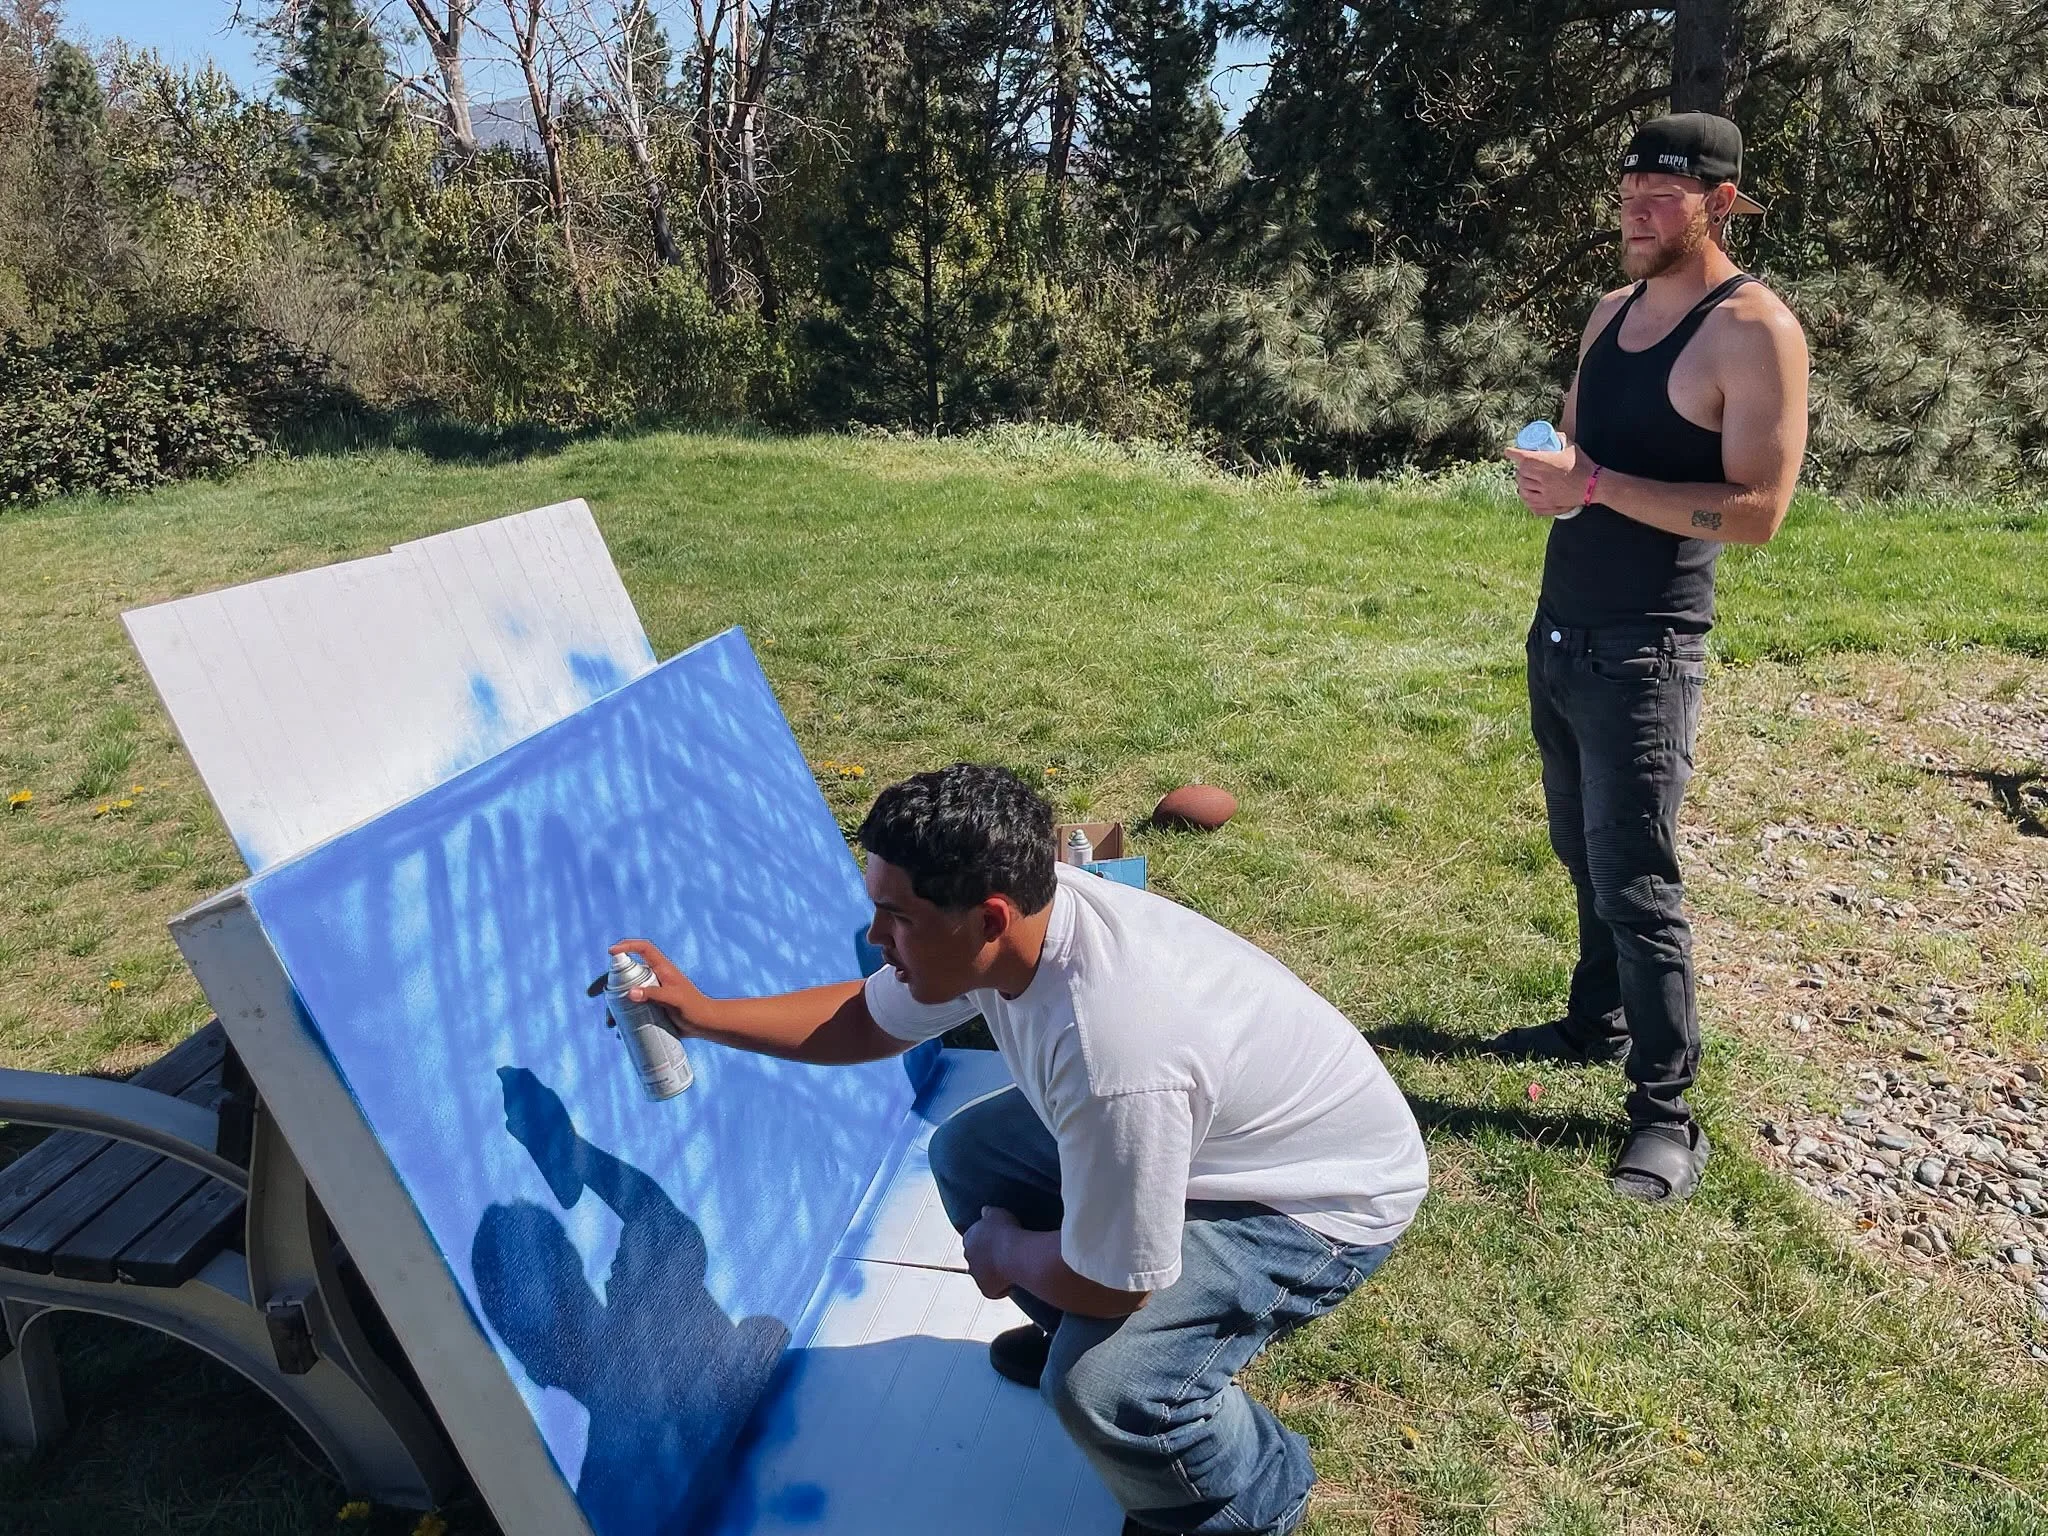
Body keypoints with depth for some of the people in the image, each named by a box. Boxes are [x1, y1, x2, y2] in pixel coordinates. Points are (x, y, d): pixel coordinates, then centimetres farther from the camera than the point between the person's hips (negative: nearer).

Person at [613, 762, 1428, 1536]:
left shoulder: (1111, 1057, -42)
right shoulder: (1013, 913, -16)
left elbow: (1111, 1284, -27)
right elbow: (868, 1021, 3)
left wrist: (1003, 1252, -7)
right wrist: (704, 1015, -3)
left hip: (1327, 1195, -8)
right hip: (1218, 1130, 8)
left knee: (1103, 1383, -25)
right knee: (967, 1155, 8)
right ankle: (1084, 1333, 30)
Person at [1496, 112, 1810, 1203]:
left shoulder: (1755, 331, -12)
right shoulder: (1611, 313, 12)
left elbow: (1758, 508, -18)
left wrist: (1596, 483, -24)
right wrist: (1544, 472, -4)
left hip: (1642, 650, -8)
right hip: (1559, 629, 8)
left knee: (1633, 879, -5)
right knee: (1583, 854, 17)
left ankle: (1666, 1113, 6)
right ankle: (1597, 1023, 34)